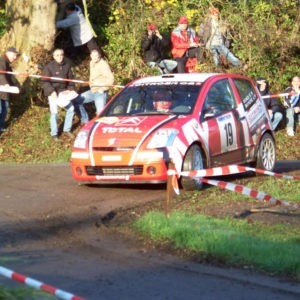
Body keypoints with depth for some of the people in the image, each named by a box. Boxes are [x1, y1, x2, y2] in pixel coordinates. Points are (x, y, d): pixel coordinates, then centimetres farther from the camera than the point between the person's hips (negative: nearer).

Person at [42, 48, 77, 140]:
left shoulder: (67, 65, -2)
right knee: (54, 111, -9)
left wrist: (70, 89, -2)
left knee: (71, 108, 7)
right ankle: (54, 134, 4)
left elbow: (70, 77, 9)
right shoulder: (49, 67, -17)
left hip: (63, 91, 5)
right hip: (52, 92, -5)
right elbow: (45, 81, -15)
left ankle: (67, 130, 24)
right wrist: (52, 91, -24)